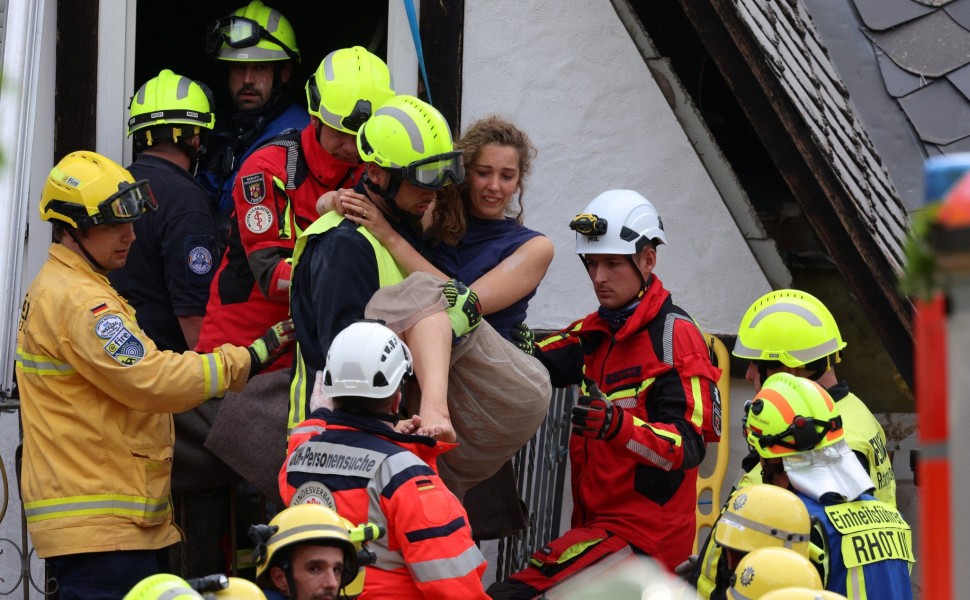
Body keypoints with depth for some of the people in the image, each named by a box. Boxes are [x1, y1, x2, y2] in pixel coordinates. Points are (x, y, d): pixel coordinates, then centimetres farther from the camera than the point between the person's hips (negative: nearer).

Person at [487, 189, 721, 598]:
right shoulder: (598, 330, 15)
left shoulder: (675, 335, -11)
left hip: (645, 532, -9)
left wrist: (617, 424, -37)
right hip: (597, 521, 9)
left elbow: (689, 446, -21)